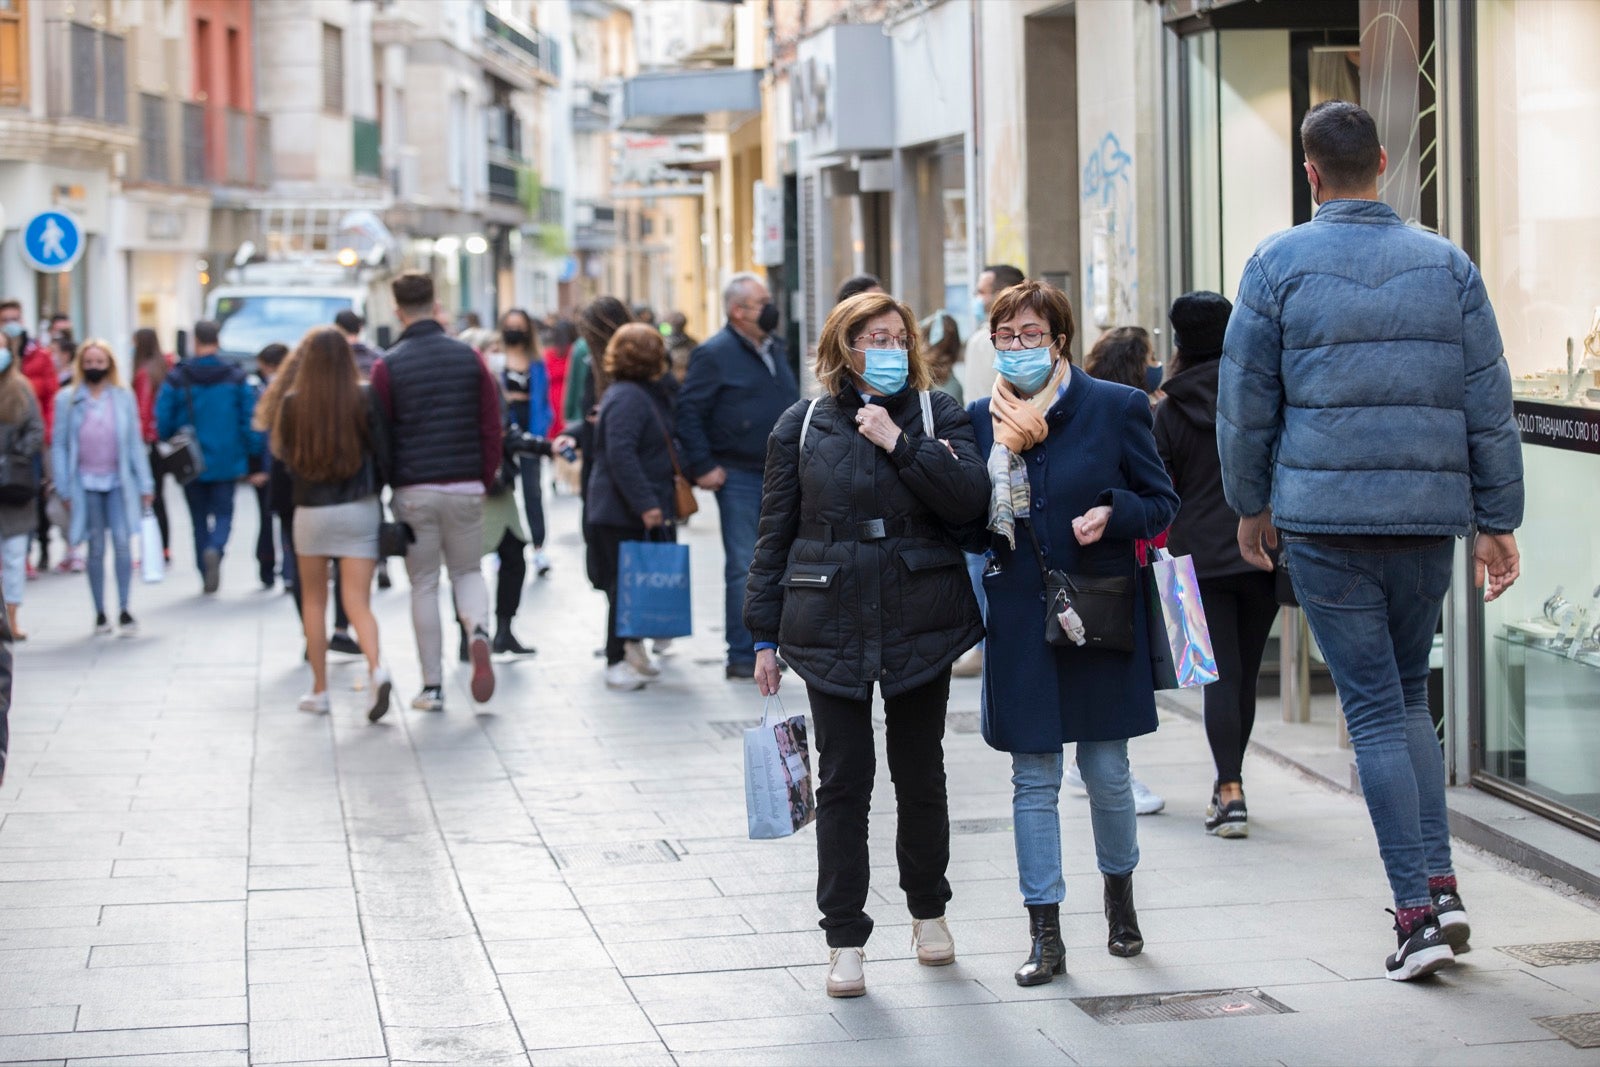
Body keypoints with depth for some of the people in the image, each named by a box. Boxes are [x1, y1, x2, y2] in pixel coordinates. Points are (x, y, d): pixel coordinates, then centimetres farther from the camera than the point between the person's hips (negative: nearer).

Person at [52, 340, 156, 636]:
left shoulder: (123, 397, 4)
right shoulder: (67, 399, 2)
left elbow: (135, 442, 7)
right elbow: (59, 445, 3)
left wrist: (145, 484, 4)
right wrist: (64, 489, -2)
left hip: (119, 481, 0)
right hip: (86, 483, 0)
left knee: (122, 542, -11)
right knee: (96, 548, 5)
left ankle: (124, 611, -5)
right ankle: (100, 613, 14)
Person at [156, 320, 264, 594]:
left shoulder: (176, 379, -5)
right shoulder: (237, 378, -2)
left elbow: (163, 423, -6)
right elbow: (250, 420, -4)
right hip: (226, 463, 0)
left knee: (199, 518, 11)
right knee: (223, 513, 8)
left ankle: (206, 577, 10)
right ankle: (215, 548, -23)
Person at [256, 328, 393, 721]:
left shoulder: (293, 402, -8)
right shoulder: (364, 398, -8)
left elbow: (283, 452, 3)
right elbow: (382, 453, -5)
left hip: (311, 510, 0)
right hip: (360, 510, 0)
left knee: (314, 600, 16)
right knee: (358, 602, -1)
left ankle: (319, 689, 20)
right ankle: (376, 669, -26)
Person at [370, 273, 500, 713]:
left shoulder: (387, 367, -4)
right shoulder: (470, 358, 2)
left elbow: (379, 434, -2)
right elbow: (492, 427, 2)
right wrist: (485, 479, 12)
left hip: (413, 491, -2)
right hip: (466, 488, 2)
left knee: (423, 585, 7)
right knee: (467, 571, 18)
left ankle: (432, 686, 8)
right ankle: (478, 631, -13)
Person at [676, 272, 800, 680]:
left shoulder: (775, 349, 14)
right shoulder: (715, 354, -9)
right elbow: (688, 410, -11)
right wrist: (702, 467, -15)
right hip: (738, 476, -7)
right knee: (743, 567, -5)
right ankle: (742, 657, -1)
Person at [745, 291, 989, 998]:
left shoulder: (937, 415, 4)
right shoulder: (803, 426, 4)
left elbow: (970, 499, -11)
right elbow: (775, 534, 6)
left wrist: (899, 442, -17)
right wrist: (764, 635, 3)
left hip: (921, 620, 1)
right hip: (832, 626, -1)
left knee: (921, 774, 12)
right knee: (842, 781, -2)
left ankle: (928, 910, 31)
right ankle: (845, 940, 3)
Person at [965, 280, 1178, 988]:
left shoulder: (1116, 407, -2)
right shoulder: (982, 420, 5)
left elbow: (1162, 502, 2)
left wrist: (1111, 513, -18)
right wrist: (1003, 450, -11)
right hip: (1019, 618, 2)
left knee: (1106, 770, 6)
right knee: (1034, 781, 3)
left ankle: (1119, 889, 33)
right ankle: (1045, 935, 8)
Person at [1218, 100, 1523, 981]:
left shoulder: (1279, 264, -3)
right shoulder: (1446, 264, 4)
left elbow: (1245, 398, 1)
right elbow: (1488, 403, 4)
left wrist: (1250, 504, 14)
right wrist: (1497, 521, 9)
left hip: (1324, 518, -3)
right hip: (1428, 514, 3)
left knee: (1374, 709, 1)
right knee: (1409, 694, 18)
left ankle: (1416, 908, -5)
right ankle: (1440, 884, 8)